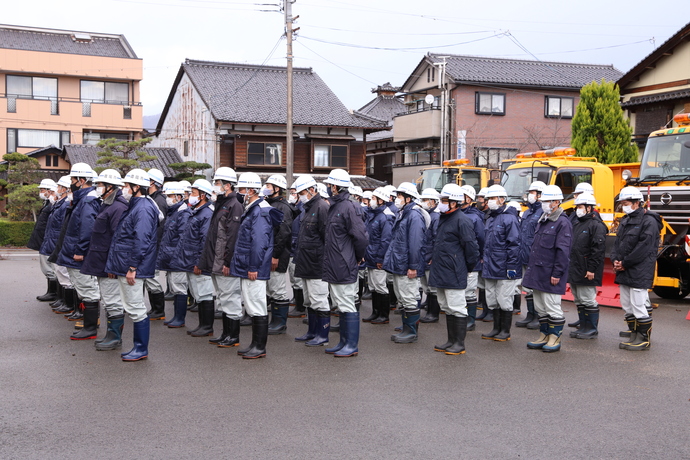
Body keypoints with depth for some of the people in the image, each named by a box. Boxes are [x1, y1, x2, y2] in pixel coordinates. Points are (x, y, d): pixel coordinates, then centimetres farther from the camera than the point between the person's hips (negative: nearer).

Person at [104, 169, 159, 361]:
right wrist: (113, 265, 21)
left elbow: (141, 241, -23)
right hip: (124, 266, 11)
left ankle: (142, 349, 4)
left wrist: (132, 268, -23)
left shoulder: (143, 209, -17)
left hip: (132, 267, -11)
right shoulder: (135, 206, 16)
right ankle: (138, 346, 22)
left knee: (135, 308, -4)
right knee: (133, 308, 14)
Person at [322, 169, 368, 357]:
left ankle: (352, 345, 5)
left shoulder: (348, 208, -17)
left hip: (344, 269, -10)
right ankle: (344, 342, 25)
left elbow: (361, 237, -21)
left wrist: (357, 258, -7)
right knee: (341, 306, 16)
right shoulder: (335, 206, 13)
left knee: (347, 306, -3)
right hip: (334, 268, 10)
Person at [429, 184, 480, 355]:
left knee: (457, 309, -2)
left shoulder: (462, 220, -15)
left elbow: (471, 246, -15)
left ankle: (459, 344, 7)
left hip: (454, 274, -10)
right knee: (447, 308, 16)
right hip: (440, 273, 10)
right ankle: (451, 340, 25)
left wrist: (468, 268, -6)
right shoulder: (443, 218, 14)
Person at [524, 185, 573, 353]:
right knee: (540, 307, 14)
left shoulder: (563, 223, -12)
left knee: (552, 307, -1)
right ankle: (544, 336, 23)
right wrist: (531, 268, 18)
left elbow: (563, 251, -16)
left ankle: (555, 339, 9)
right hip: (537, 273, 9)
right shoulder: (543, 220, 16)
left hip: (550, 274, -9)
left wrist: (557, 273, -18)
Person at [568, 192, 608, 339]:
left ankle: (592, 329, 5)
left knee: (588, 301, -3)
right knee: (579, 300, 14)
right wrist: (569, 269, 18)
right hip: (574, 271, 9)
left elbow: (598, 250, -18)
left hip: (586, 272, -9)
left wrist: (592, 269, -21)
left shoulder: (596, 225, -11)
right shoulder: (577, 225, 18)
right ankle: (583, 327, 22)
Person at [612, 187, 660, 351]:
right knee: (627, 306, 13)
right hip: (624, 272, 9)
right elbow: (618, 242, 17)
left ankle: (644, 339, 4)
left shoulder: (648, 221, -11)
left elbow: (644, 247, -17)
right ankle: (634, 336, 23)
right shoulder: (625, 221, 16)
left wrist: (625, 263, -15)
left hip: (639, 273, -9)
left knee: (638, 306, -6)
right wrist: (615, 260, -1)